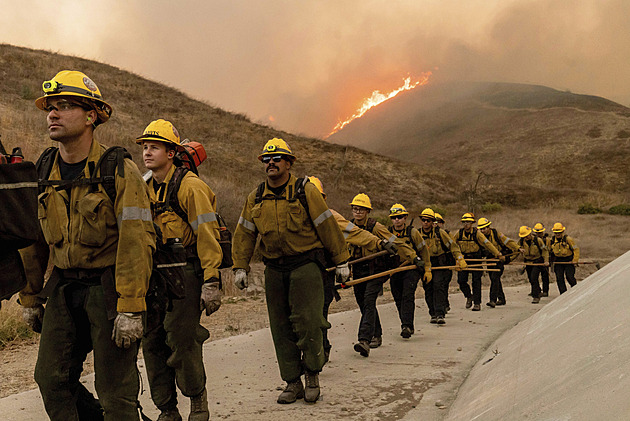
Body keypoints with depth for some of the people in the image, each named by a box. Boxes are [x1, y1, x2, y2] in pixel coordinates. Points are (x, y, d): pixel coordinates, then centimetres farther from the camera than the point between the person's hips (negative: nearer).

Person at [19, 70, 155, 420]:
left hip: (108, 285, -6)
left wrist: (130, 308, -24)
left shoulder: (120, 171, -13)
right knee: (52, 378, 5)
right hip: (63, 287, 6)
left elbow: (137, 242, -19)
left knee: (115, 389, -1)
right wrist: (31, 297, 16)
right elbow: (34, 240, 14)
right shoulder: (43, 174, 6)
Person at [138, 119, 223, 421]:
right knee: (152, 342, 6)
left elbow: (207, 236, -15)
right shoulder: (146, 187, 12)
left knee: (182, 341, -6)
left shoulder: (190, 186, -11)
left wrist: (211, 283, -19)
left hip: (185, 271, -7)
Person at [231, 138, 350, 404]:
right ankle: (292, 382, 17)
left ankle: (312, 374, 10)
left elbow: (327, 226, -2)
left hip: (305, 265, -4)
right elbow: (244, 234, 13)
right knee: (281, 327, 6)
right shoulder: (256, 198, 8)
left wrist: (341, 262, -1)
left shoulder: (305, 191, -5)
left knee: (307, 320, -11)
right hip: (274, 269, 4)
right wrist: (240, 267, 8)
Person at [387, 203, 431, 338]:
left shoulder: (412, 232, -5)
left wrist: (427, 270, 3)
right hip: (395, 270, 4)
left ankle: (407, 326, -20)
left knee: (407, 296, -18)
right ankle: (408, 326, 23)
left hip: (412, 268, -4)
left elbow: (424, 251, 3)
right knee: (398, 299, 8)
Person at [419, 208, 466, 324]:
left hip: (441, 264, -3)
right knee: (428, 288, 2)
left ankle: (440, 314, -18)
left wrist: (460, 260, -5)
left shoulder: (439, 232, -7)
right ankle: (433, 314, 15)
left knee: (439, 286, -16)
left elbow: (453, 246, -1)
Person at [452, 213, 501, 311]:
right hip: (464, 259, 3)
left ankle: (477, 303, 4)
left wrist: (497, 253, -10)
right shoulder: (459, 233, -3)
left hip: (476, 259, -3)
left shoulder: (477, 233, -11)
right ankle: (469, 296, 23)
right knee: (461, 281, -3)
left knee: (476, 281, -3)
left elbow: (487, 244, -10)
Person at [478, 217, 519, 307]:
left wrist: (518, 248, -17)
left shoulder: (496, 233, -13)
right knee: (494, 280, 11)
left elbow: (508, 241, -11)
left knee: (495, 278, -17)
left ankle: (493, 300, -21)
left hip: (500, 259, -5)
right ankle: (501, 299, 25)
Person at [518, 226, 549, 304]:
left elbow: (545, 250, -4)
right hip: (528, 262, 5)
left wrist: (546, 261, -8)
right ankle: (538, 292, 37)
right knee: (531, 279, 12)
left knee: (534, 278, -18)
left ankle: (536, 297, -13)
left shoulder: (537, 240, -15)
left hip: (537, 261, -5)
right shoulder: (521, 241, -5)